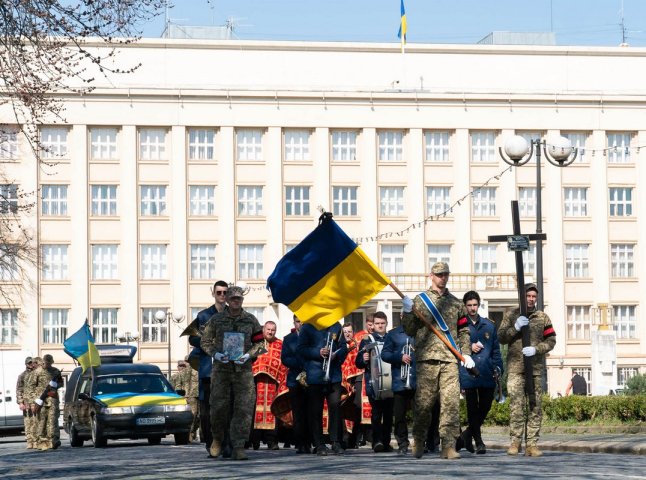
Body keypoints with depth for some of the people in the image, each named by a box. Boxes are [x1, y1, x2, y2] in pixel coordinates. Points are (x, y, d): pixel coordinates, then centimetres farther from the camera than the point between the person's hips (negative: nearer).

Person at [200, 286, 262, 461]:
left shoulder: (251, 320, 7)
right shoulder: (216, 319, 5)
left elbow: (260, 343, 10)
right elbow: (205, 341, 9)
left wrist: (248, 355, -9)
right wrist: (216, 354, -10)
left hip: (243, 369, 0)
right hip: (221, 369, 0)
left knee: (244, 408, -9)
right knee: (218, 407, -2)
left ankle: (238, 448, -8)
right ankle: (217, 439, 24)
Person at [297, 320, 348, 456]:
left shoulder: (336, 327, 12)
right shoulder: (308, 327, 3)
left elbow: (343, 347, 12)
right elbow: (300, 349, -1)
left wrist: (336, 355, -9)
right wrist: (318, 352, -15)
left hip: (334, 376, 2)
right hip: (315, 376, -2)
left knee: (335, 406, -6)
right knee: (315, 410, 0)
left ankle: (336, 442, 1)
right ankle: (319, 444, 5)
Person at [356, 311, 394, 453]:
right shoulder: (366, 341, 8)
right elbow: (358, 362, 5)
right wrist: (363, 360, -16)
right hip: (374, 382, -3)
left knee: (388, 413, 4)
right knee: (376, 412, -11)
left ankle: (386, 442, 10)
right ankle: (377, 441, -17)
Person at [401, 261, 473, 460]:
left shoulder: (455, 303, 18)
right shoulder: (420, 300, 9)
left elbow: (463, 331, 20)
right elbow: (410, 331, 8)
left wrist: (466, 353, 7)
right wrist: (408, 311, -8)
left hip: (449, 360, 2)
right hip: (427, 358, -2)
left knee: (451, 401, -9)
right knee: (423, 402, 0)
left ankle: (448, 445, -10)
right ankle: (419, 442, 15)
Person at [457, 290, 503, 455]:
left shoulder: (489, 325, 14)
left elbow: (496, 349, 16)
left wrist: (498, 367, 6)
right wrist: (469, 348, -9)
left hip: (487, 374, 3)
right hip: (468, 373, -3)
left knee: (485, 407, 5)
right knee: (473, 408, -2)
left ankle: (467, 435, 23)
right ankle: (478, 441, 5)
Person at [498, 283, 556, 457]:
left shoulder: (543, 317, 12)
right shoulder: (511, 315, 10)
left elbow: (551, 341, 7)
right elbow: (501, 337, 4)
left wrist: (536, 349, -10)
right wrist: (515, 328, -13)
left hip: (535, 367, 2)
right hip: (515, 366, -2)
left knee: (535, 406, 0)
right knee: (516, 405, -8)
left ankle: (532, 444, 2)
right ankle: (515, 441, -2)